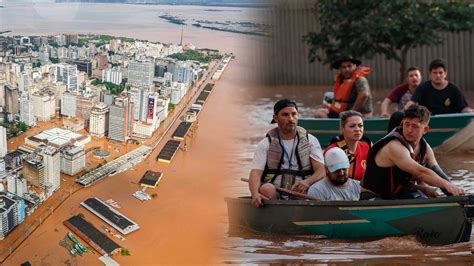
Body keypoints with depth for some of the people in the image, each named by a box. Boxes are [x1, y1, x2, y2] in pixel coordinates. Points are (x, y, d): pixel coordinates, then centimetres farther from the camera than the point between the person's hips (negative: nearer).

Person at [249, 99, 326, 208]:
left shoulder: (310, 141, 12)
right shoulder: (265, 144, 7)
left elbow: (321, 170, 2)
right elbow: (255, 173, -5)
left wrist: (307, 182, -23)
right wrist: (255, 194, -28)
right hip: (274, 195, -1)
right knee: (267, 189, -34)